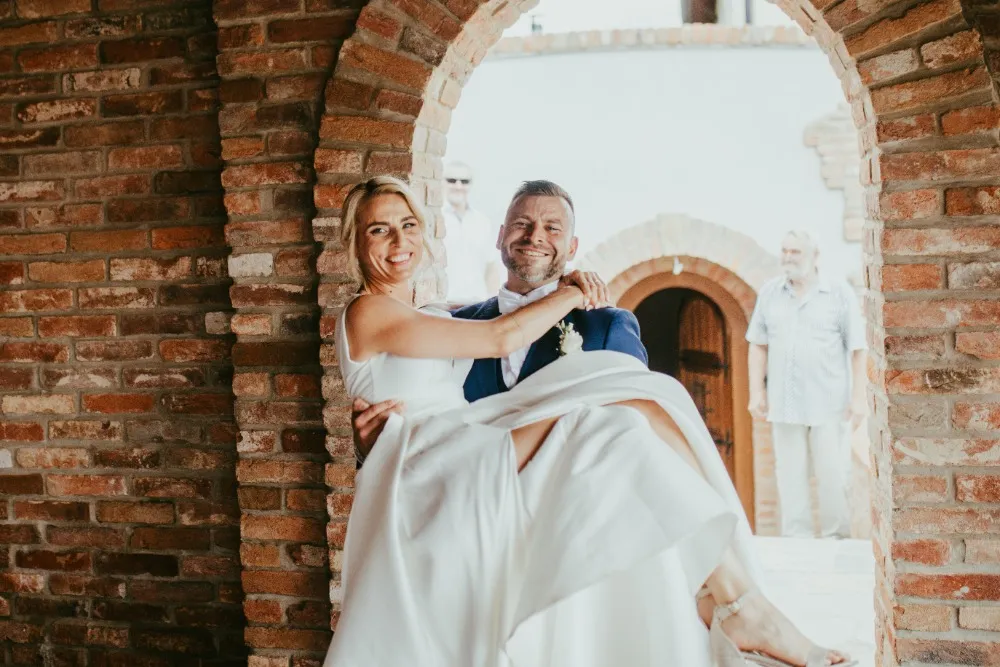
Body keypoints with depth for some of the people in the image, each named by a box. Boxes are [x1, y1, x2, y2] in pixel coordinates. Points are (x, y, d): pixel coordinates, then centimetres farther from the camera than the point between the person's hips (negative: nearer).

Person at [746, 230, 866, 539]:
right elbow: (758, 346, 10)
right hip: (784, 403, 3)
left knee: (833, 475, 0)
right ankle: (797, 540, 15)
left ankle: (837, 538, 15)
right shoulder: (769, 292, 8)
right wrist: (756, 391, 3)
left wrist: (858, 397, -7)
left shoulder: (840, 293, 0)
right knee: (790, 476, 6)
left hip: (829, 404, -2)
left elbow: (857, 350, -2)